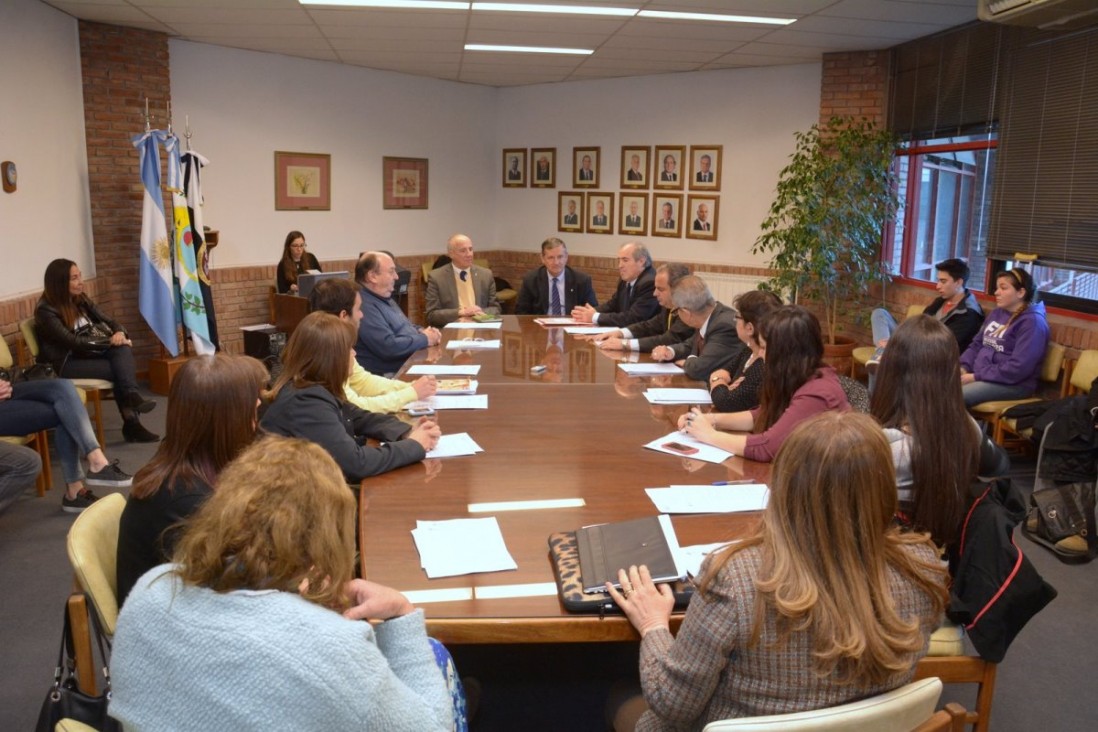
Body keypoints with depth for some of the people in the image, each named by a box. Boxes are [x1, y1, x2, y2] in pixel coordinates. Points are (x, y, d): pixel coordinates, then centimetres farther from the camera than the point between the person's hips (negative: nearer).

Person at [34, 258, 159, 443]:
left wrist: (120, 333, -17)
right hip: (64, 364, -6)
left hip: (88, 353, 6)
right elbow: (72, 341, -22)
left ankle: (131, 395, -41)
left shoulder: (80, 300, 9)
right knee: (118, 369, -28)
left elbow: (109, 321, 7)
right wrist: (109, 341, -22)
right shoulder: (46, 310, -13)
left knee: (123, 349, -27)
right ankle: (132, 422, -23)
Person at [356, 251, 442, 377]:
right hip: (388, 376, -10)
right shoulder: (363, 305, -20)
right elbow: (389, 347, -26)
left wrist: (421, 331, 4)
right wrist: (425, 339, -12)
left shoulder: (383, 298, 14)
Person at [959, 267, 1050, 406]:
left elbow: (1018, 368, -20)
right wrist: (963, 367, -2)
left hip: (1013, 384, -8)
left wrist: (976, 377, -19)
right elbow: (977, 344, 18)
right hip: (978, 374, 8)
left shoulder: (1032, 322, -11)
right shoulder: (997, 312, 15)